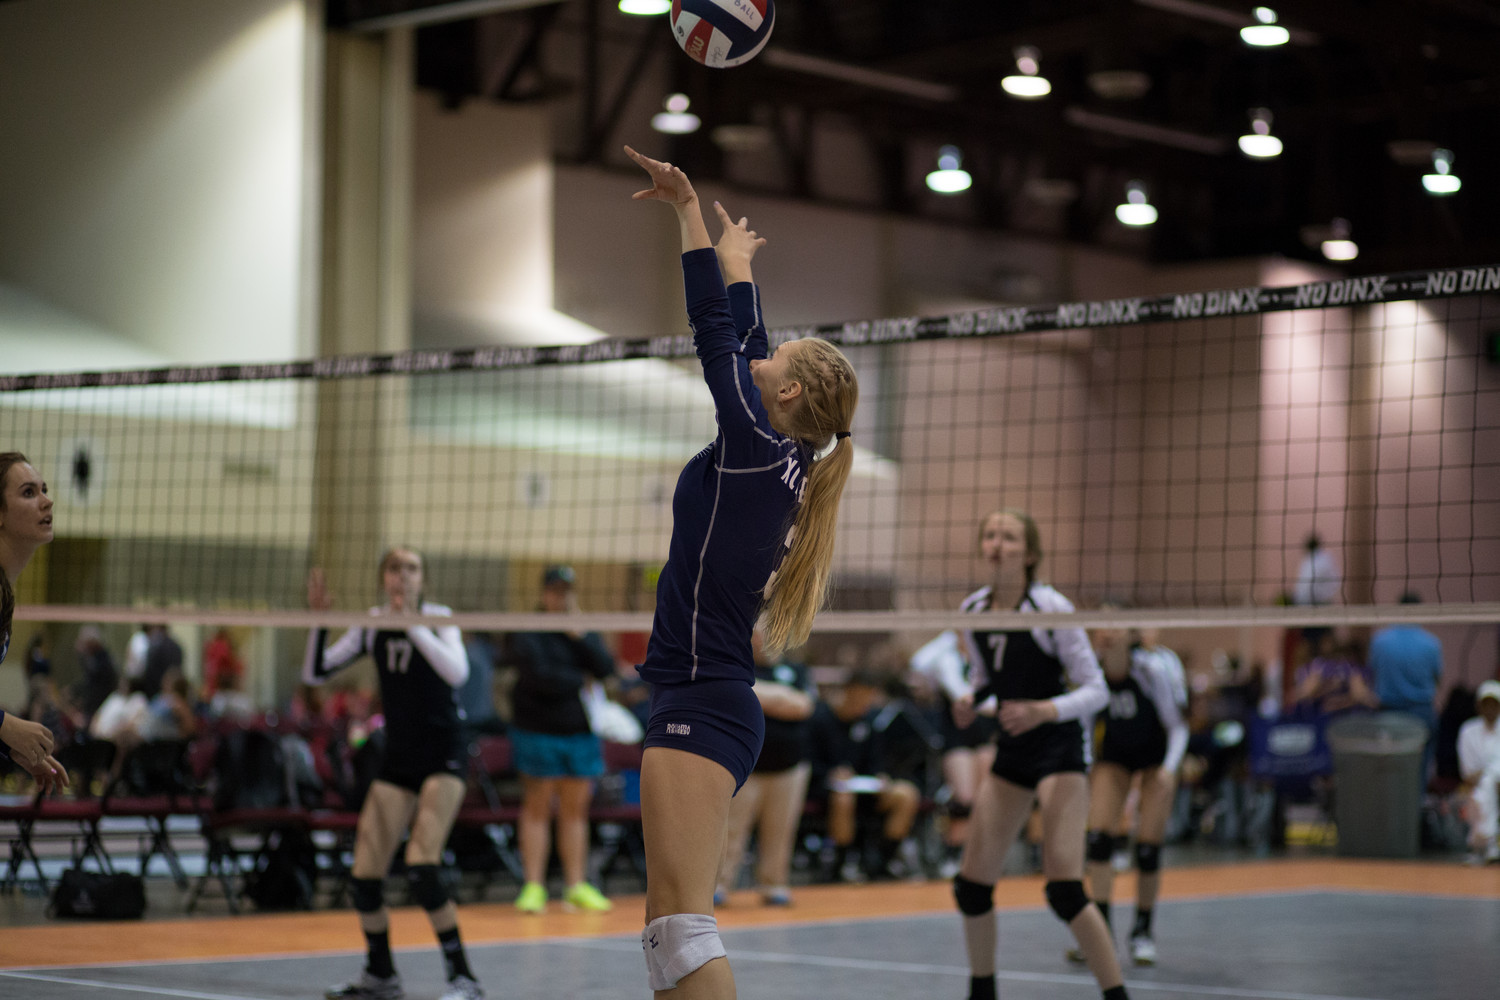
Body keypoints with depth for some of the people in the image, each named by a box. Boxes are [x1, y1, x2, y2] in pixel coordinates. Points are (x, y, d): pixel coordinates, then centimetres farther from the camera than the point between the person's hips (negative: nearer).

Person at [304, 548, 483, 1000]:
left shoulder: (437, 616, -7)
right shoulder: (372, 624, 4)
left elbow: (456, 672, -26)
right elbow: (314, 673, 3)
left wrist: (412, 624, -27)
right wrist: (319, 620, -10)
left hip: (443, 756, -5)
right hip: (397, 759, 5)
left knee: (421, 867, -21)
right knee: (363, 876, -1)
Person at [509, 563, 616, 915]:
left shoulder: (586, 632, 13)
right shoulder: (529, 633, -4)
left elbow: (606, 668, -1)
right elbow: (540, 676, -16)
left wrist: (579, 636, -10)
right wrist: (581, 681, -4)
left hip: (580, 732, 5)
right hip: (538, 731, -5)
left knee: (575, 810, 7)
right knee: (537, 809, -3)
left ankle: (576, 886, 12)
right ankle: (533, 886, -1)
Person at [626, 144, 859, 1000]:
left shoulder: (757, 446, -10)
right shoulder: (778, 463, 13)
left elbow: (717, 332, -1)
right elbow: (737, 337, 20)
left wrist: (729, 256, 17)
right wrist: (690, 210, 26)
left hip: (701, 703, -10)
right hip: (715, 704, 10)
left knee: (684, 924, -16)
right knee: (669, 930, 10)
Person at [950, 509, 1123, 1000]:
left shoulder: (1050, 608, -15)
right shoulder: (972, 610, 2)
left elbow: (1096, 691, -12)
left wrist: (1043, 711, -28)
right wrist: (970, 702, -4)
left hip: (1059, 745, -6)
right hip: (1010, 752, 6)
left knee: (1064, 890, -17)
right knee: (972, 883, 5)